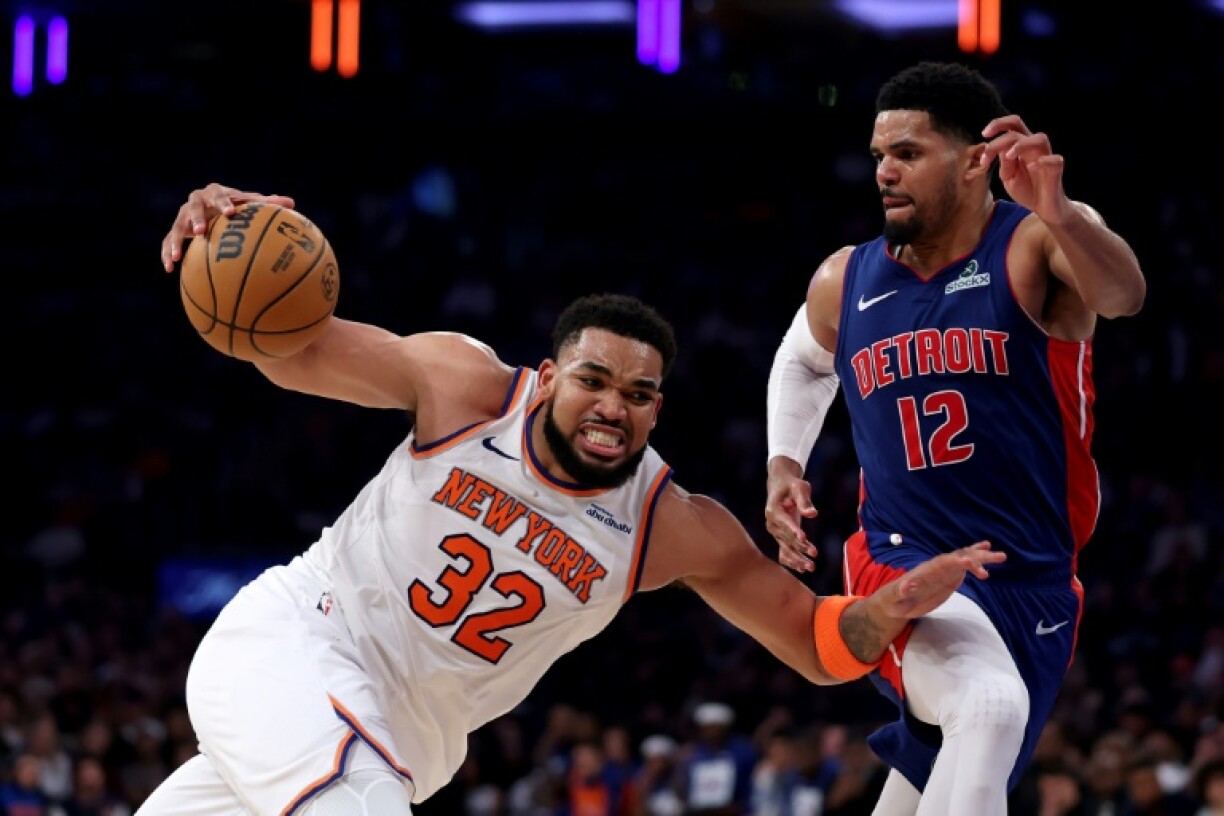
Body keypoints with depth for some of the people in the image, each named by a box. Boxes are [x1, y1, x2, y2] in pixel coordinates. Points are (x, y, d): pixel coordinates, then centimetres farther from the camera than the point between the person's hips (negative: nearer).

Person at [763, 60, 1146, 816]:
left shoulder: (1036, 244, -10)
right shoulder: (845, 283, 2)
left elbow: (1123, 295, -34)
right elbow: (801, 362, 26)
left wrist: (1059, 216, -54)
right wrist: (783, 465, 9)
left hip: (1033, 583, 0)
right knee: (989, 709, -33)